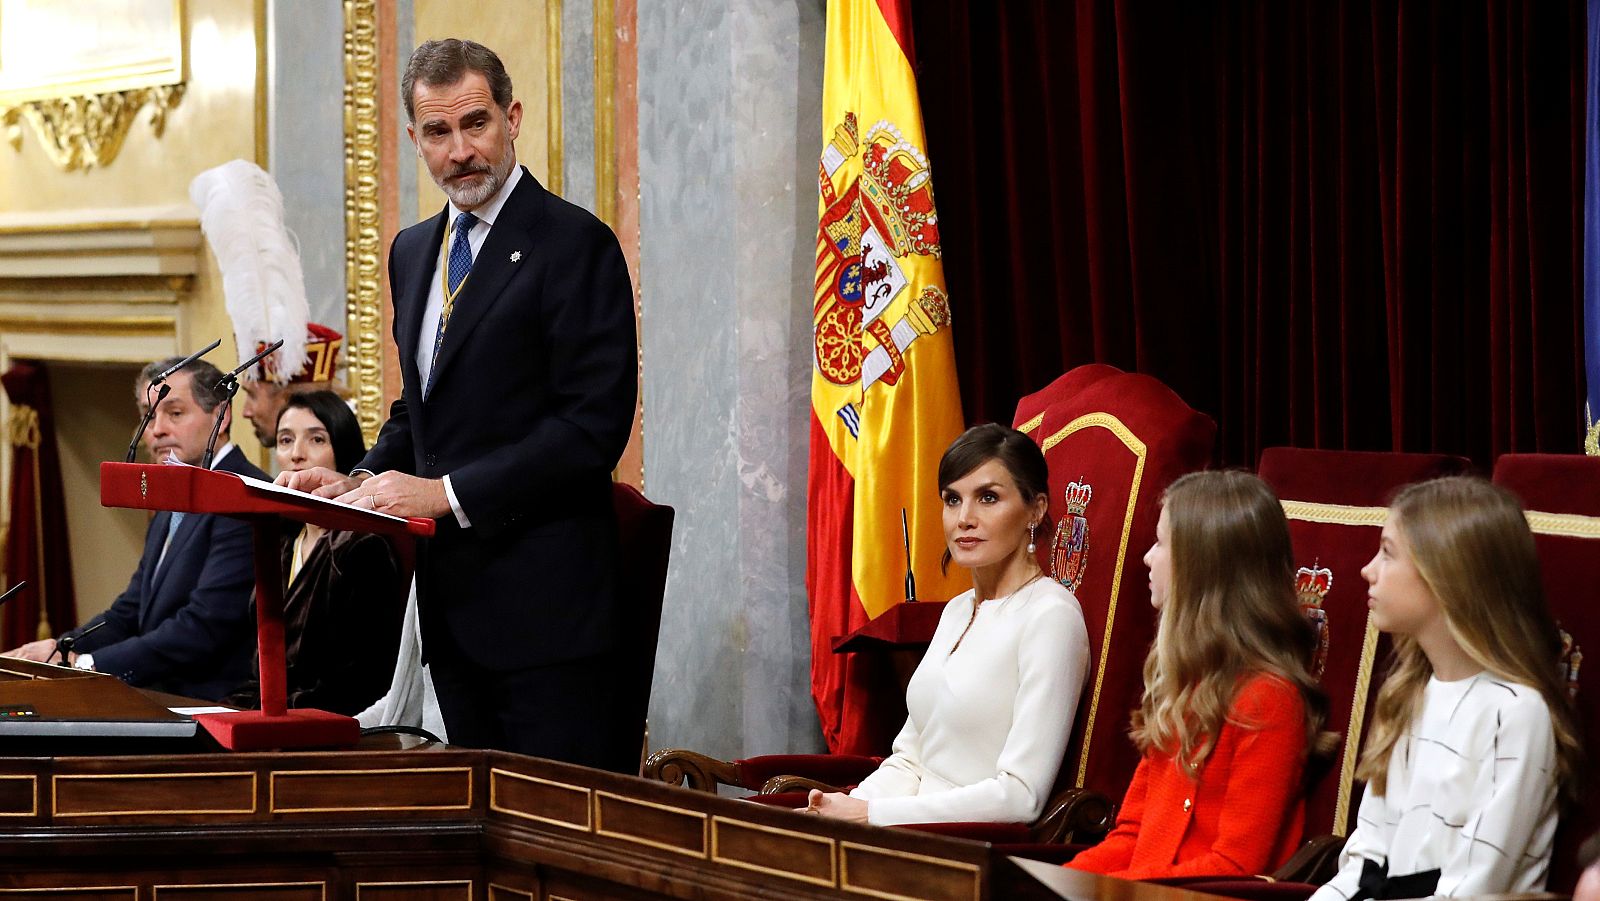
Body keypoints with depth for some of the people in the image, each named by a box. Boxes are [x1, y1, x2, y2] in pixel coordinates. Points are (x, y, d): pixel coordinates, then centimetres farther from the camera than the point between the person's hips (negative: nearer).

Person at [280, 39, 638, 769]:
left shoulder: (576, 245, -8)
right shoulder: (414, 251, 17)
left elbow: (593, 427, -15)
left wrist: (447, 492, -18)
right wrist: (360, 482, 5)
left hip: (545, 597, -8)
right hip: (452, 599, 8)